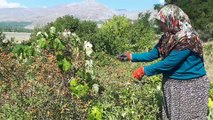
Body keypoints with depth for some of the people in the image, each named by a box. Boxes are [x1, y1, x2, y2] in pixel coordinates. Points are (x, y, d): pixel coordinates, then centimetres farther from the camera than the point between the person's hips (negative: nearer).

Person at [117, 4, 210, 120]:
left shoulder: (188, 39, -24)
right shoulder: (169, 36, 2)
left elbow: (168, 63, -24)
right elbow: (152, 54, 6)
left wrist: (144, 70, -17)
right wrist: (130, 56, 1)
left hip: (190, 87, -8)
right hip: (172, 84, 8)